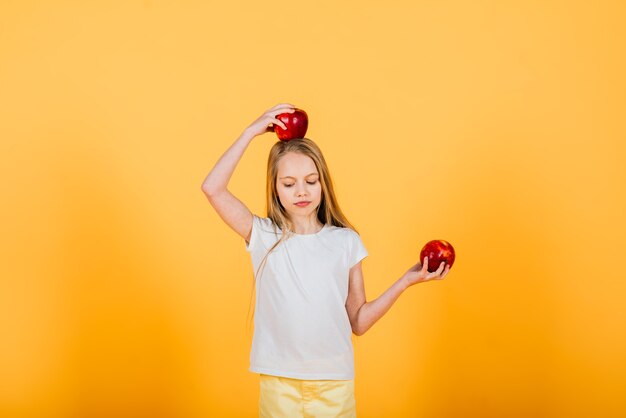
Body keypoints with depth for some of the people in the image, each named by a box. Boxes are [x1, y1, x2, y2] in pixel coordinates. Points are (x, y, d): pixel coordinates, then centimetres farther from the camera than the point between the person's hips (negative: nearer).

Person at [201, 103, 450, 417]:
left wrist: (406, 281, -4)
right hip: (279, 382, -1)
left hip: (335, 382, 1)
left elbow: (358, 322, 4)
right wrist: (252, 131, -10)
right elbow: (213, 188, -14)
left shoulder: (345, 241, 2)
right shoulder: (263, 236, -1)